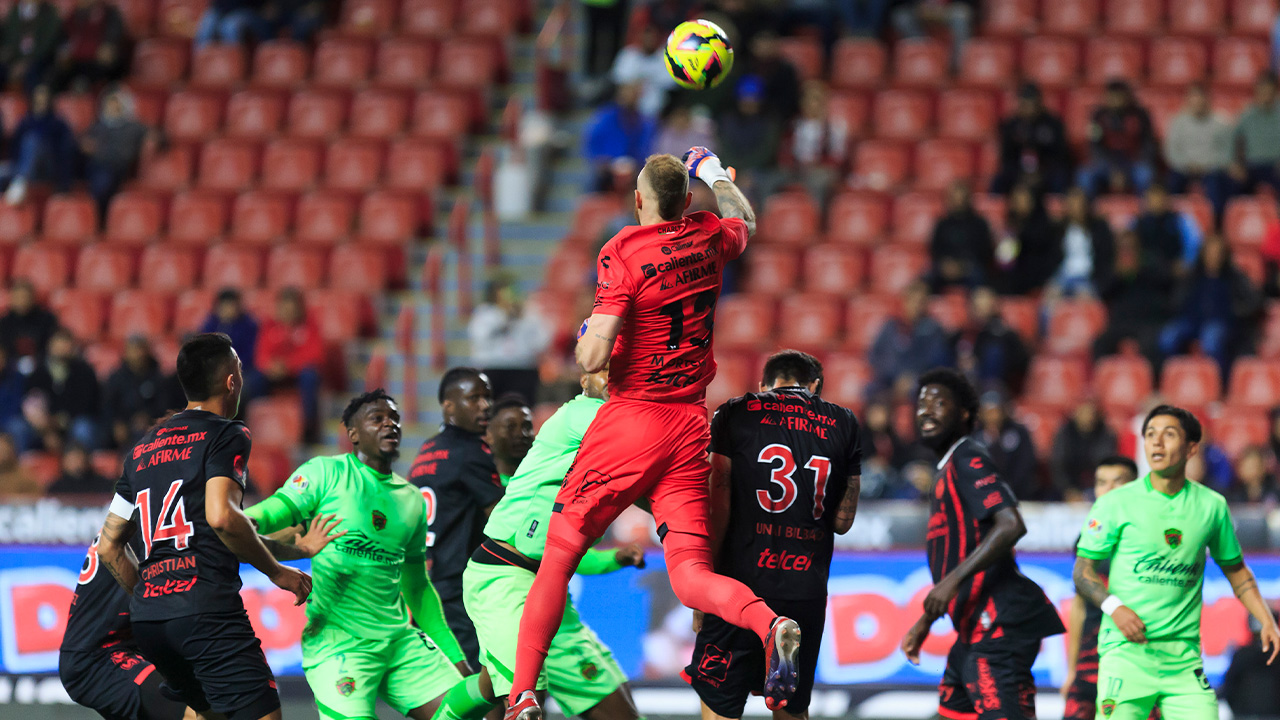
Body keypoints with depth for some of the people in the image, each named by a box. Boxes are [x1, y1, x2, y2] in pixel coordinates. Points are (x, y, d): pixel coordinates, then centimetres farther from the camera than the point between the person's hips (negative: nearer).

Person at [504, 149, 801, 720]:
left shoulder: (623, 254, -11)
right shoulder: (709, 238, 5)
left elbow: (594, 358, -17)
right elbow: (744, 222, 31)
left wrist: (585, 336, 5)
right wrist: (716, 175, 48)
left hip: (630, 420, -4)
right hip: (690, 425, 4)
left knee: (559, 556, 7)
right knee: (691, 576, 0)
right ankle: (766, 621, -31)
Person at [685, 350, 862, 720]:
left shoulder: (736, 415, 4)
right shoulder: (843, 424, 11)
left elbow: (715, 509, -1)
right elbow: (843, 521, 11)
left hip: (742, 582, -3)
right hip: (807, 592, 3)